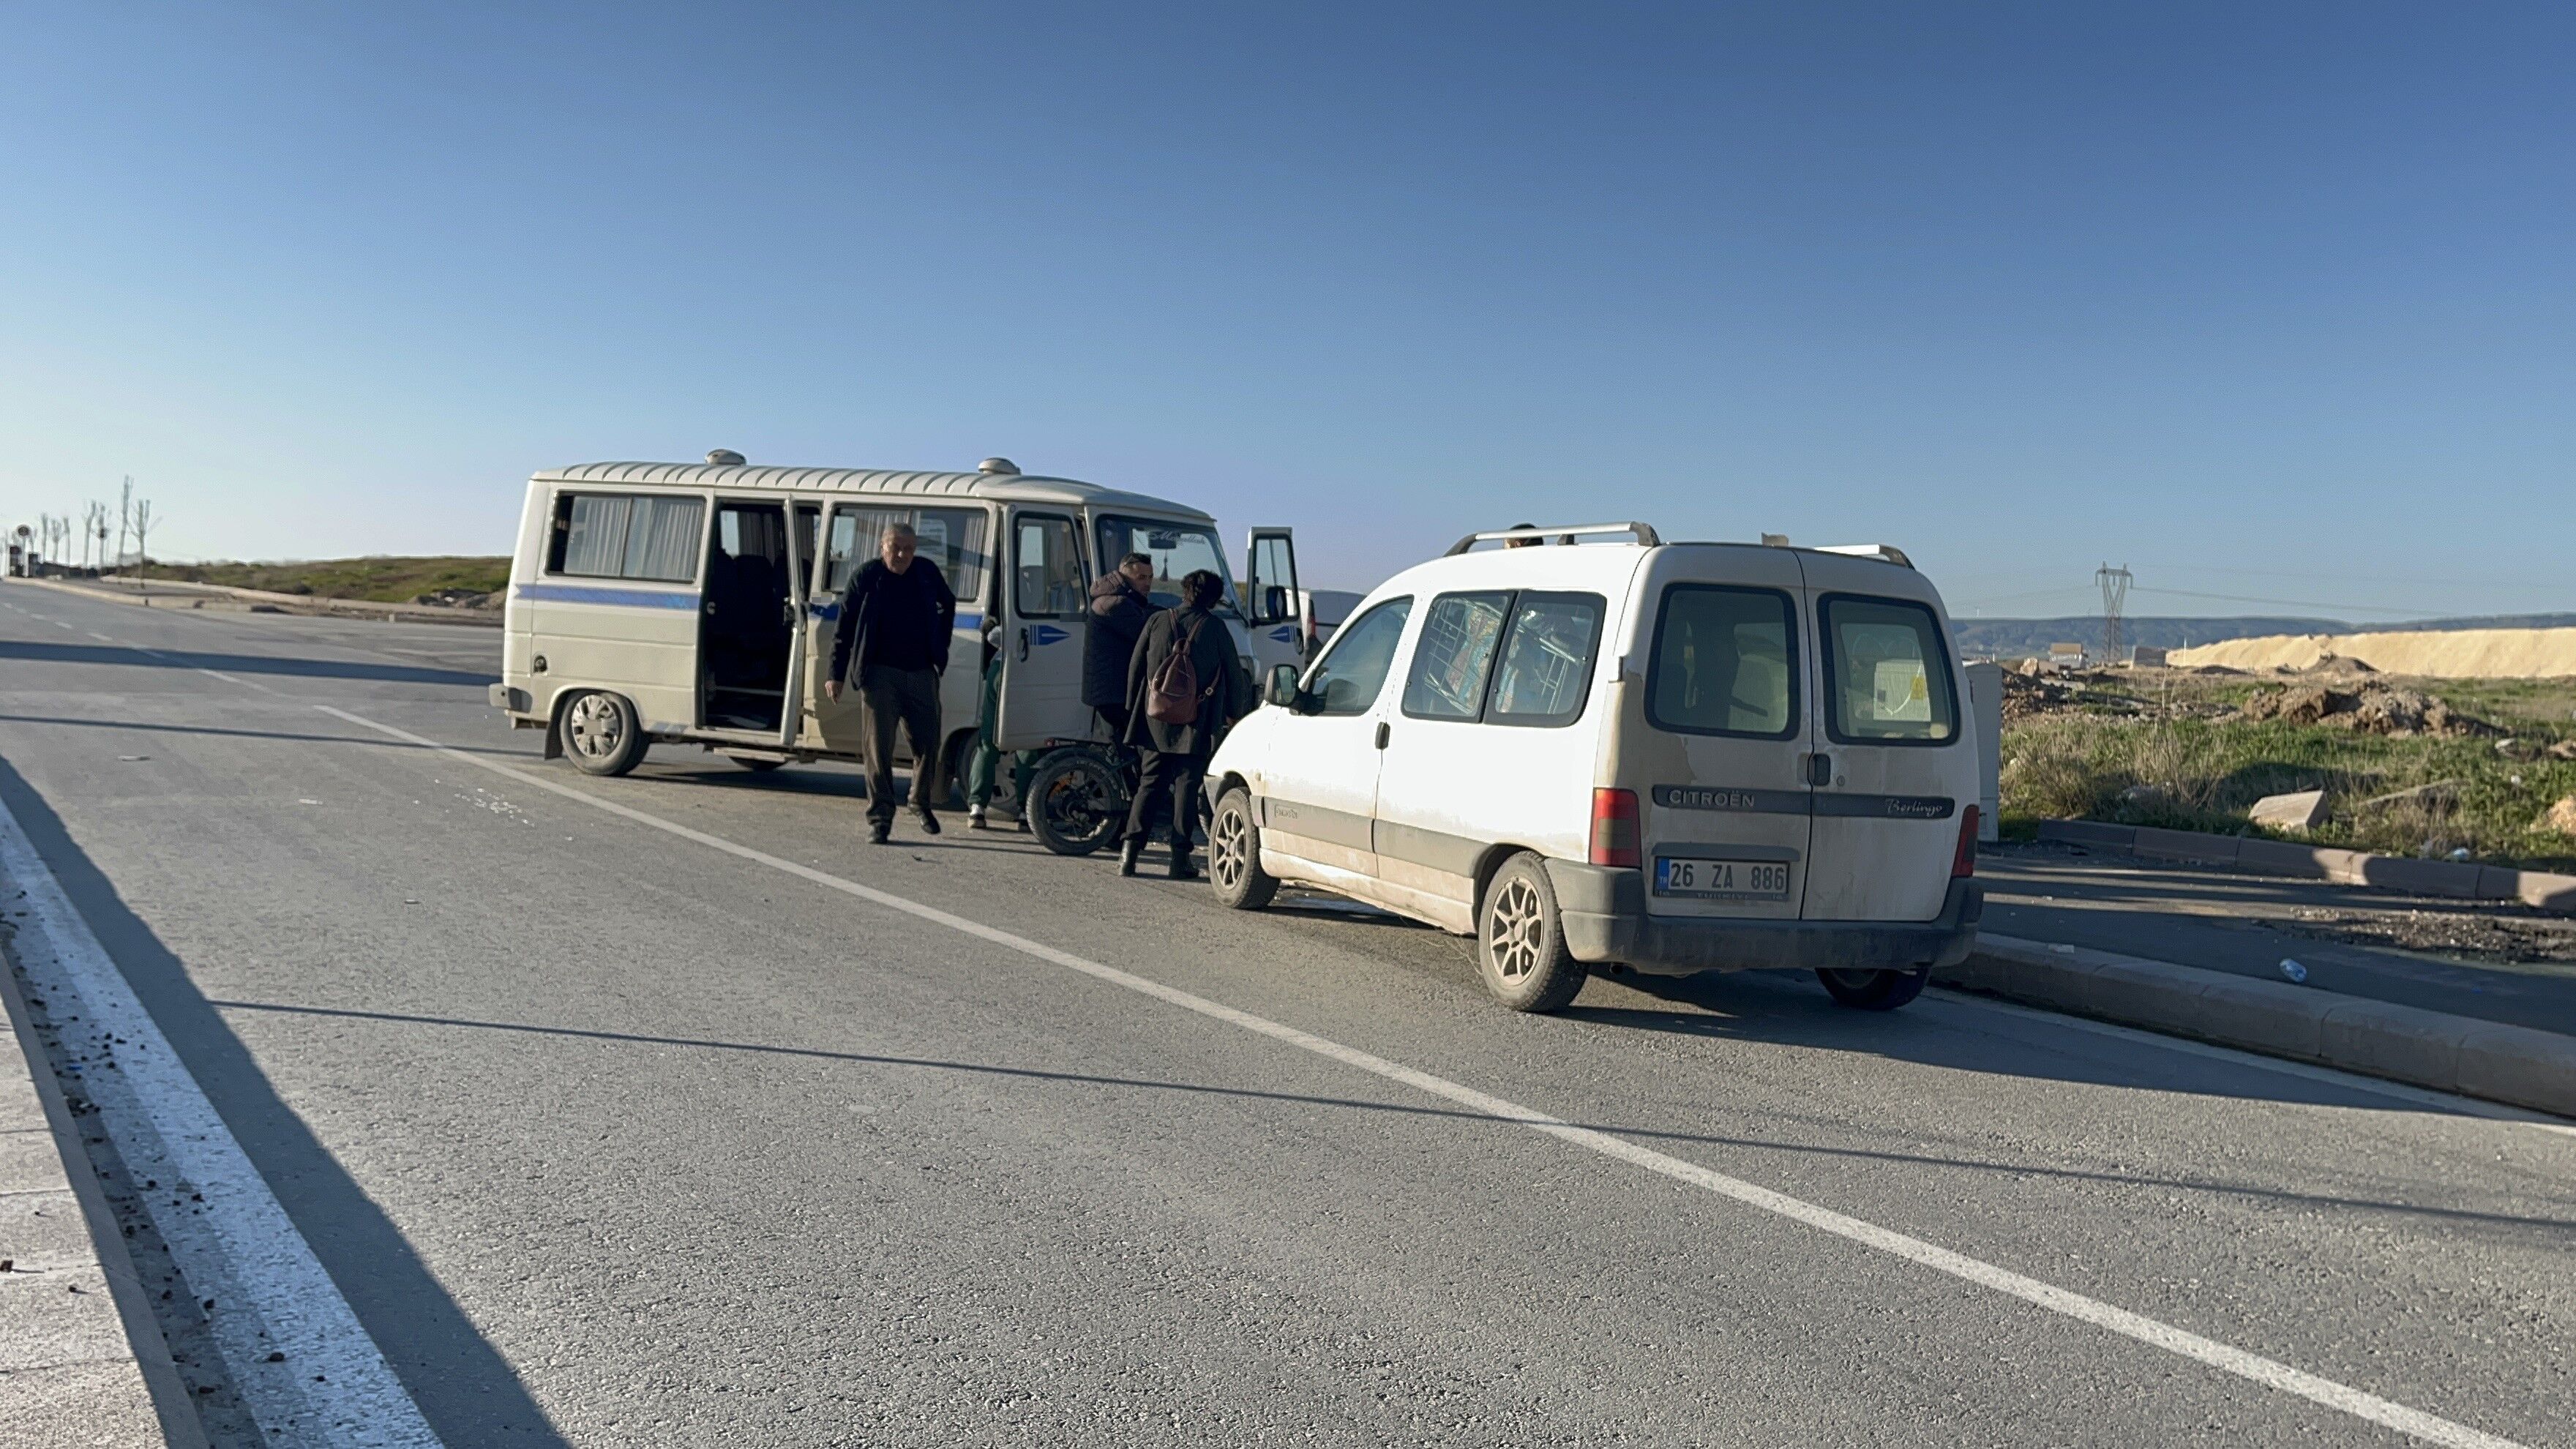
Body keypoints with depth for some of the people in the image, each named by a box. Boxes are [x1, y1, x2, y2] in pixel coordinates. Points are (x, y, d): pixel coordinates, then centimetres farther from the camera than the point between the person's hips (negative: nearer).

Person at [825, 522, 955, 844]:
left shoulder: (927, 572, 5)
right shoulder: (865, 576, -4)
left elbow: (948, 604, 25)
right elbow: (845, 627, -2)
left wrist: (940, 647, 18)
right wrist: (836, 674, -5)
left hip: (922, 673, 3)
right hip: (880, 674, -3)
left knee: (928, 744, 8)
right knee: (879, 748, -3)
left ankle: (921, 803, 30)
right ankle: (880, 818, 3)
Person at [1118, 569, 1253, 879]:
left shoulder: (1158, 621, 4)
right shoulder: (1214, 627, -2)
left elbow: (1135, 667, 8)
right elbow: (1234, 673, 3)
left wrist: (1133, 709, 19)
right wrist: (1234, 713, 17)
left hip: (1155, 721, 2)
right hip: (1195, 725, -2)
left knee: (1150, 784, 10)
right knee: (1186, 787, 3)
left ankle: (1130, 849, 0)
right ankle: (1180, 858, 1)